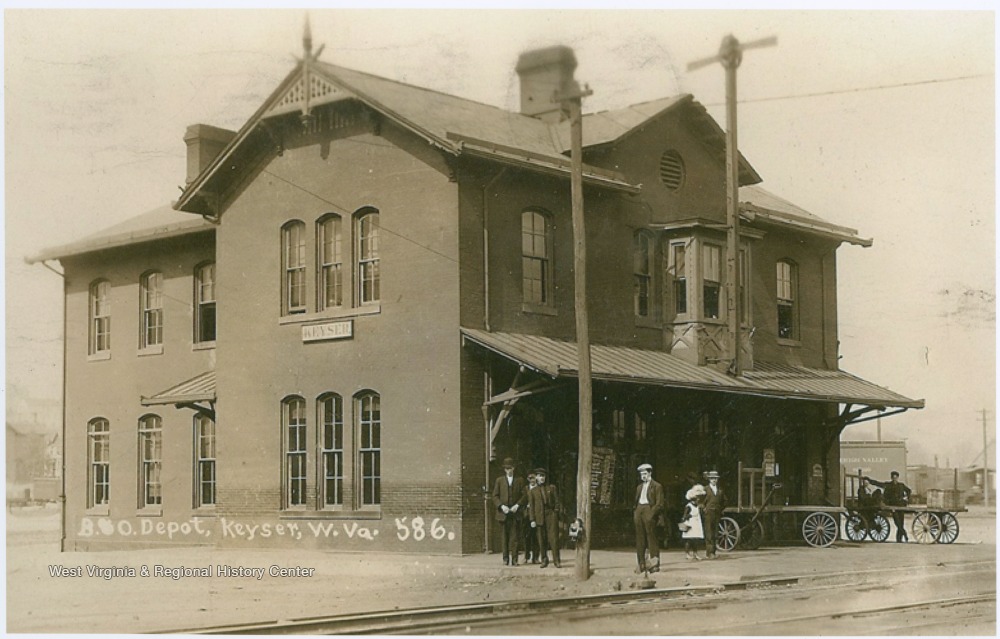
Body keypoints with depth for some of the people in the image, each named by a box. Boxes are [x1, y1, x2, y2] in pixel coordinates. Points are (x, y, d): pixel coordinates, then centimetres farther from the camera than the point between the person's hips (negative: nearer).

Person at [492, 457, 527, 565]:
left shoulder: (519, 481, 10)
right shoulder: (499, 480, 10)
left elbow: (524, 496, 7)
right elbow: (495, 496, 7)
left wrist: (518, 505, -8)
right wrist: (501, 506, -9)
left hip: (515, 513, 0)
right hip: (503, 513, 0)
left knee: (514, 537, -5)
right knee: (505, 537, 2)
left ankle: (514, 559, -6)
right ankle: (506, 559, 6)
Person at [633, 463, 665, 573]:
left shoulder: (656, 486, 1)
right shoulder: (639, 487, 22)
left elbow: (659, 504, -5)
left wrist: (652, 514, -15)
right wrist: (635, 513, 8)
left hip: (649, 510, -7)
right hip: (639, 510, 7)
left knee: (651, 537, -6)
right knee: (640, 539, 5)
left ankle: (654, 563, -3)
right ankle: (641, 565, 8)